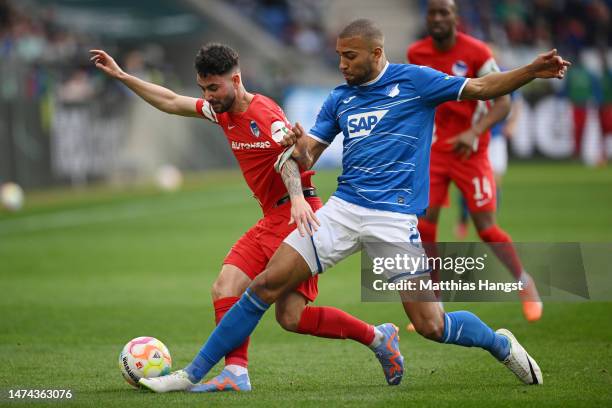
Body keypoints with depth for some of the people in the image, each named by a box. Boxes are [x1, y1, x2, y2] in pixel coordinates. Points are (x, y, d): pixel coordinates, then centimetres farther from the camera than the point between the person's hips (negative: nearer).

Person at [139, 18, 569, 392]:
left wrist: (532, 71, -16)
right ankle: (191, 375, 0)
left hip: (394, 218, -4)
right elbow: (308, 156, 13)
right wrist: (303, 147, -12)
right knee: (266, 285, -6)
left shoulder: (414, 80, 0)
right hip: (342, 209, 4)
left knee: (431, 326, -9)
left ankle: (502, 344, 22)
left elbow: (481, 88, -1)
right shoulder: (339, 99, 13)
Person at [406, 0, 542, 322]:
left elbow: (503, 102, -14)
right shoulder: (416, 53, 1)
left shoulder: (476, 53, -14)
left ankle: (525, 283, 22)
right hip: (434, 150, 4)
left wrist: (474, 132, -27)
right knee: (423, 225, -6)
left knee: (486, 227, -2)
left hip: (470, 151, -4)